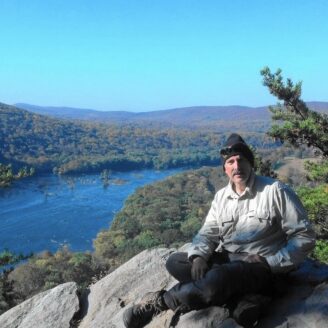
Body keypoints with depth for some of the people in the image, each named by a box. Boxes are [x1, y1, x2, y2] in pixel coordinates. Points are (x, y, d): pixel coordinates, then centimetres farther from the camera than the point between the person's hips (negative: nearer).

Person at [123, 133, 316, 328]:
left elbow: (305, 236, -7)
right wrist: (198, 257, -14)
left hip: (257, 267, -6)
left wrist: (270, 263, -16)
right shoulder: (221, 196, 9)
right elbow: (208, 233, 9)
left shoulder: (275, 191, -8)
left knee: (217, 280, -37)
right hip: (225, 261, 7)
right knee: (175, 262, -12)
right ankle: (239, 295, -21)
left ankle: (159, 302, -17)